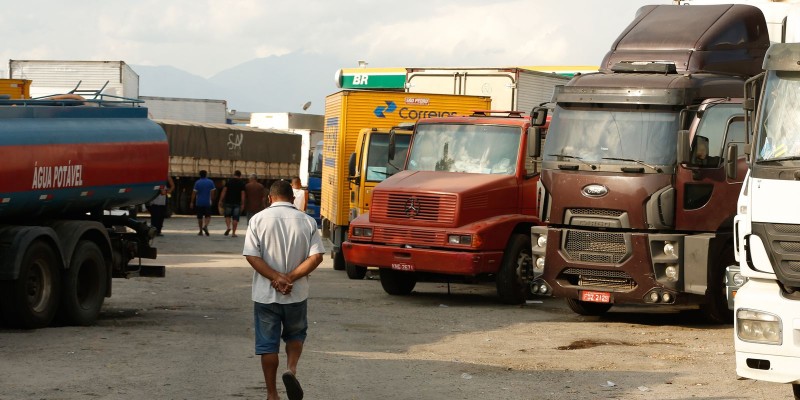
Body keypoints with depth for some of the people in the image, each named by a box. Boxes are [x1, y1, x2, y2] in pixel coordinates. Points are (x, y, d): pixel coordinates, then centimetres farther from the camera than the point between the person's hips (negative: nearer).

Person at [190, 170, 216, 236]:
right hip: (207, 202, 0)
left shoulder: (197, 182, -4)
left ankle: (201, 231, 11)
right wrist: (211, 200, 17)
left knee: (200, 217, 8)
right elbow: (212, 192, 4)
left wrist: (192, 202, -2)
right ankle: (205, 226, -22)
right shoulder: (210, 182, 0)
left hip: (199, 202, 0)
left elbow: (194, 193, -6)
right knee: (208, 216, 5)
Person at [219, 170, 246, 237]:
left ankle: (228, 227, -7)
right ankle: (233, 233, 3)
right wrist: (242, 204, -1)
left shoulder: (229, 181, 2)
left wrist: (221, 200, 2)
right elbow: (243, 194, -3)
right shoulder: (242, 183, 1)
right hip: (237, 203, 0)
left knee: (227, 215, 16)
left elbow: (224, 191, -2)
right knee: (235, 218, 4)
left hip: (228, 202, 0)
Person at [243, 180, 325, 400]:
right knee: (295, 334, 22)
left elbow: (251, 255, -13)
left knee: (268, 344, 8)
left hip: (265, 294, -1)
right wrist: (291, 278, -11)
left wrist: (276, 278, -14)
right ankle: (292, 369, -4)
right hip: (297, 294, 1)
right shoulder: (307, 221, -1)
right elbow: (316, 256, -10)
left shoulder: (259, 219, -4)